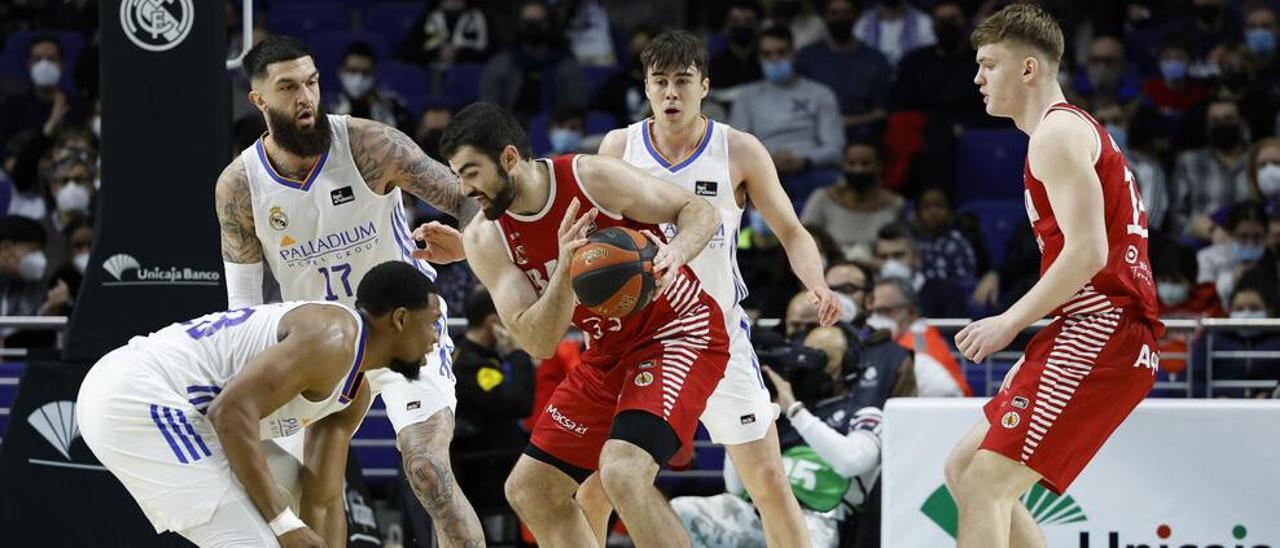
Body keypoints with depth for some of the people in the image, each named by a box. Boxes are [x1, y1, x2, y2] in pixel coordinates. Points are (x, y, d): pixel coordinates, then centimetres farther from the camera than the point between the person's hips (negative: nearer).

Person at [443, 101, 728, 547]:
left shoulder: (592, 177, -20)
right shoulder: (486, 240, -7)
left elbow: (700, 210, -10)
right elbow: (539, 343, -14)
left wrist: (676, 251, -33)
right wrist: (565, 269, -31)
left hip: (680, 330, -7)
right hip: (609, 355, 7)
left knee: (623, 473, -29)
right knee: (529, 490, 7)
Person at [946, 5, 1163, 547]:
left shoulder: (1057, 134, -9)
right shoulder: (1075, 128, 23)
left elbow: (1088, 252, -21)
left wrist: (1011, 322, -15)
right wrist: (1032, 351, 22)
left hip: (1097, 335, -11)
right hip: (1101, 336, 11)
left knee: (984, 484, -15)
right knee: (964, 471, 14)